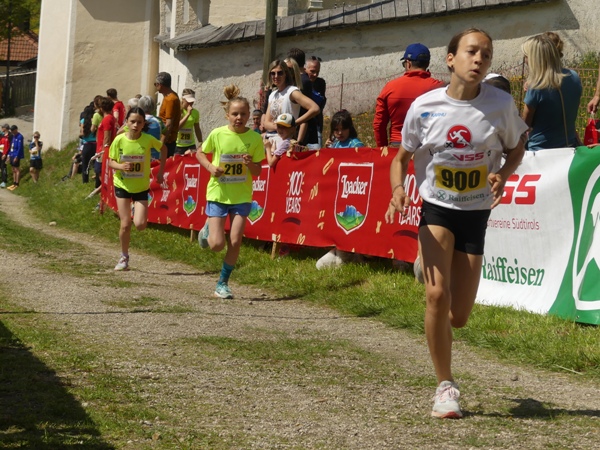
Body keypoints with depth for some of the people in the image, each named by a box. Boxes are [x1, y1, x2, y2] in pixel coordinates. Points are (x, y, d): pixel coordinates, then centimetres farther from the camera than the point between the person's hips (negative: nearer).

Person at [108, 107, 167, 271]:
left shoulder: (148, 140, -15)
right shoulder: (119, 140, -15)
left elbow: (163, 148, 4)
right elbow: (111, 162, -5)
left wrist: (160, 171, 0)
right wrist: (121, 166, -28)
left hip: (141, 187, 0)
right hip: (122, 185, 0)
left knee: (140, 225, -12)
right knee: (125, 224, -4)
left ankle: (137, 211, 25)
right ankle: (124, 257, 16)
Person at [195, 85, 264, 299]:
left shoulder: (255, 138, -6)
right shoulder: (217, 134, -9)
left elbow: (258, 172, -1)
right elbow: (200, 153, 8)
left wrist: (251, 164, -23)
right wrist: (210, 167, -11)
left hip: (242, 196, 1)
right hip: (218, 193, -1)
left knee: (235, 242, -5)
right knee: (217, 245, -6)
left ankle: (223, 283, 14)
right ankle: (207, 229, 31)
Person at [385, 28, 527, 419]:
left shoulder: (501, 104, -9)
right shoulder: (424, 106, -10)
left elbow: (515, 149, 7)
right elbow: (402, 156, 3)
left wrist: (503, 174, -15)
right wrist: (398, 189, -17)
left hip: (476, 214, 1)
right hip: (436, 210, -1)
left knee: (458, 317, 4)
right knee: (437, 295, -22)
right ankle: (446, 387, -6)